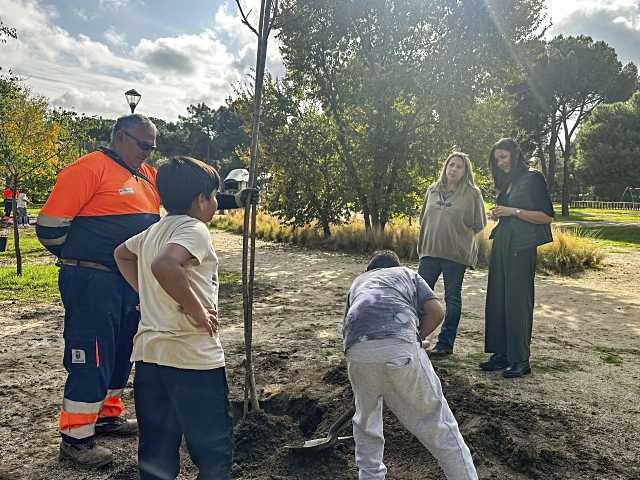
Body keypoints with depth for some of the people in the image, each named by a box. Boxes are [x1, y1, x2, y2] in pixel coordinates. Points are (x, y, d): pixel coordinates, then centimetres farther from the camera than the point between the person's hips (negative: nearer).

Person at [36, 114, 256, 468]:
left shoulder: (148, 175, 14)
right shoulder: (89, 169, -11)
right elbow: (50, 226, -12)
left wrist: (235, 200, 6)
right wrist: (82, 260, 0)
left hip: (132, 283, 8)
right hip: (93, 283, -8)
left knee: (120, 355, 18)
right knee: (91, 358, -1)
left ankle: (108, 416, 36)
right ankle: (75, 438, 13)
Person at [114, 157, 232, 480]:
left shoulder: (153, 231, 13)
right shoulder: (195, 229, -14)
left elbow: (122, 254, 31)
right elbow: (164, 265, -33)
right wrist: (198, 312, -22)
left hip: (149, 355, 8)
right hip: (193, 359, -8)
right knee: (213, 454, 6)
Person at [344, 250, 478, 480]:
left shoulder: (358, 282, 37)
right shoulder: (408, 273, 32)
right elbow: (435, 312, 14)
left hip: (357, 350, 3)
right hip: (400, 346, -2)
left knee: (365, 421, 27)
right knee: (437, 423, 9)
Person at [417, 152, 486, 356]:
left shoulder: (472, 194, -2)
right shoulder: (432, 190, 11)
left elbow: (479, 225, 2)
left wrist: (460, 236, -1)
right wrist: (432, 237, 12)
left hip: (456, 254, -4)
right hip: (430, 251, 4)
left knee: (452, 298, 6)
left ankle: (445, 343, 14)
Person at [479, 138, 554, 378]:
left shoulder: (533, 178, -3)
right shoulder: (507, 183, 18)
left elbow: (547, 216, -7)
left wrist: (513, 211, -14)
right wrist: (497, 214, 4)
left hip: (522, 247, -7)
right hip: (502, 244, 7)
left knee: (517, 301, -5)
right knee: (497, 300, 5)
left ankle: (520, 360, 2)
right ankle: (502, 354, 12)